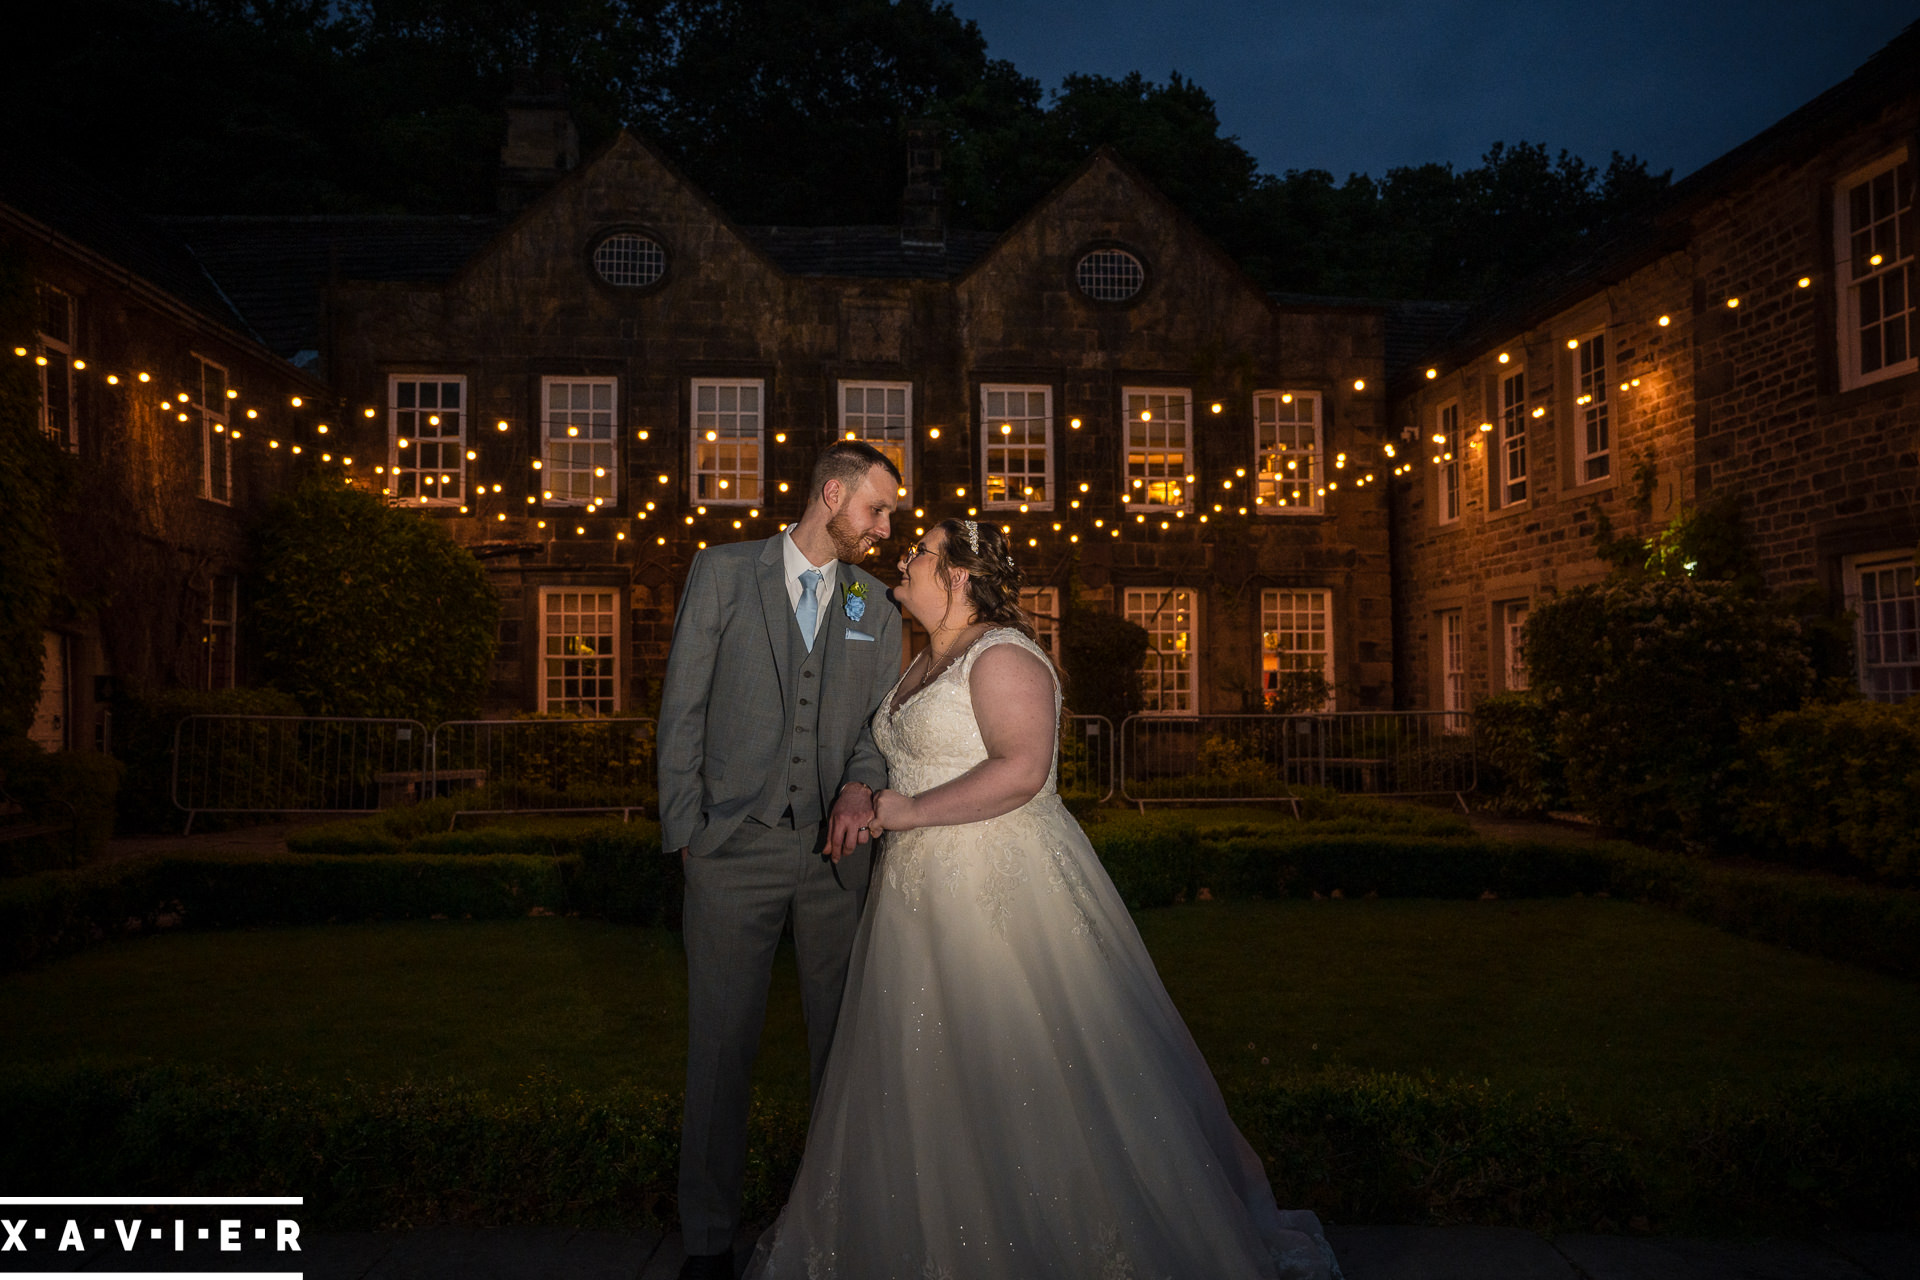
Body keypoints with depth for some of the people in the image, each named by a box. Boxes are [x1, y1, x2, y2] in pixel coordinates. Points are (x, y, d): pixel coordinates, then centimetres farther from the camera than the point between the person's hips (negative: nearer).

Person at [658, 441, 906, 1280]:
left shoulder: (876, 605, 12)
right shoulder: (723, 572, 3)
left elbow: (882, 719, 10)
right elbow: (683, 708, 1)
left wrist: (861, 785, -12)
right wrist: (685, 831, -4)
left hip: (837, 848, 3)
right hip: (735, 848, -2)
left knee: (843, 1038, 9)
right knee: (721, 1041, 5)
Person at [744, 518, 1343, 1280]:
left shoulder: (1003, 655, -13)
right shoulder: (925, 664, 16)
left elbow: (1021, 768, -25)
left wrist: (912, 811, -20)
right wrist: (870, 800, 10)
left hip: (1004, 889, -10)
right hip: (926, 895, 10)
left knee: (1036, 1073, -1)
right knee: (925, 1075, 15)